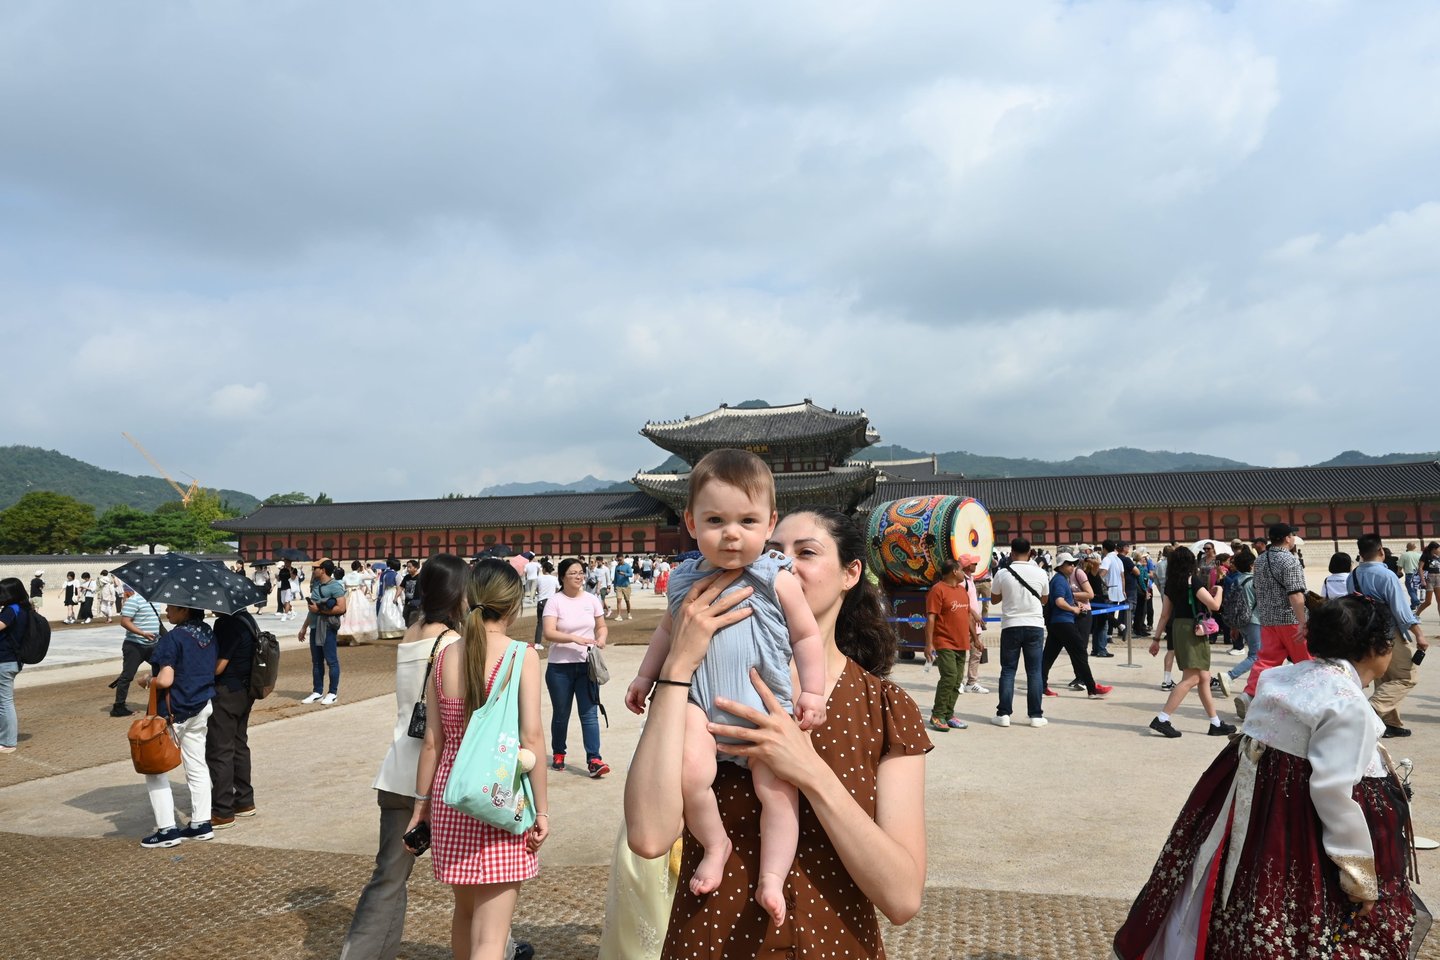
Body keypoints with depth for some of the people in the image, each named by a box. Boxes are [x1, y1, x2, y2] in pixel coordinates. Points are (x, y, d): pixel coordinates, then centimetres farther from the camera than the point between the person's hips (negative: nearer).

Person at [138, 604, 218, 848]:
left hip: (174, 711, -7)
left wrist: (147, 679, -5)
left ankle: (167, 829, 4)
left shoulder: (172, 638, -19)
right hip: (202, 708, 8)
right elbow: (212, 669, 14)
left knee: (156, 768, 5)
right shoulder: (208, 633, 5)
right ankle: (201, 823, 19)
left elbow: (165, 680, -23)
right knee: (197, 766, 14)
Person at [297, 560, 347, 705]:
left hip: (327, 627, -8)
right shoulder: (316, 585, 13)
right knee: (316, 661, 12)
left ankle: (333, 693, 5)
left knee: (331, 660, -2)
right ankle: (317, 692, 19)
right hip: (314, 627, 8)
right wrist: (304, 628, 22)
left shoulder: (335, 586, -11)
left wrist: (319, 610, -15)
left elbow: (341, 608, -20)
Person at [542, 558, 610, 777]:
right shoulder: (555, 601, -7)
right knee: (561, 714, 11)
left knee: (590, 713, -5)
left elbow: (602, 626, 14)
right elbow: (548, 633, -17)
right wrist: (575, 638, -28)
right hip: (560, 667, -2)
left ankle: (594, 759, -6)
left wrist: (601, 639, -8)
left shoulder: (592, 600, 5)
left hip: (587, 665, 2)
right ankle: (558, 754, 31)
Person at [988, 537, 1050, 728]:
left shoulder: (1002, 573, -6)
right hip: (1035, 626, 1)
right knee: (1035, 672, 6)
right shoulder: (1040, 573, -2)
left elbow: (994, 599, 7)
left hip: (1010, 626, -1)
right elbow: (1044, 599, 13)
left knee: (1008, 671, 6)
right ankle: (1036, 715, 8)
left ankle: (1003, 714, 6)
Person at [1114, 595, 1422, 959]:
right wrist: (1360, 872, -15)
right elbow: (1333, 790, -23)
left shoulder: (1286, 675, 6)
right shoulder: (1349, 705, -19)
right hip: (1296, 822, -8)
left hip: (1247, 796, 8)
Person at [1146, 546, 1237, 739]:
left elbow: (1165, 615, 11)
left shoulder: (1171, 583, 10)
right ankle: (1162, 719, -15)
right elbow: (1214, 605, -15)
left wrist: (1156, 639, 14)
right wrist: (1219, 590, 5)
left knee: (1203, 678, 13)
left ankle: (1216, 723, 18)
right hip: (1193, 629, -8)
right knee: (1191, 678, -8)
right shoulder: (1193, 581, -11)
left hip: (1177, 628, 8)